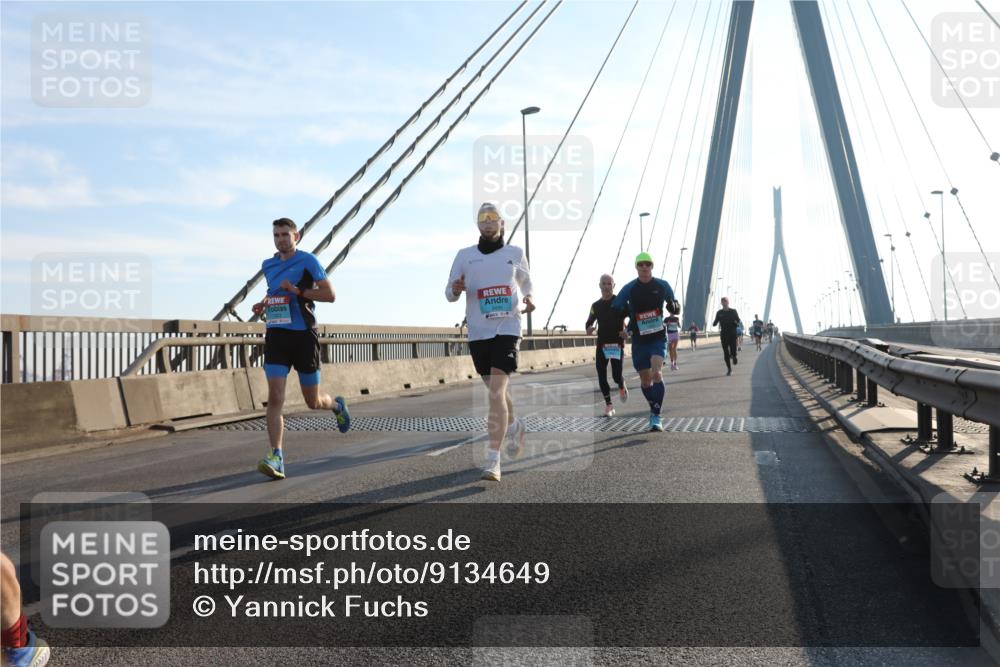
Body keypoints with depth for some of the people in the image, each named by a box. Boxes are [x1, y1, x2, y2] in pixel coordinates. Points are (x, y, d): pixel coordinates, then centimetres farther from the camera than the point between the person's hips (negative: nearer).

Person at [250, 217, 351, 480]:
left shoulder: (308, 261, -3)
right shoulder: (268, 265, 13)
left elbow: (330, 294, -8)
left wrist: (298, 291, -18)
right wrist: (264, 304, 10)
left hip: (304, 335, -4)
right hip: (276, 334, 4)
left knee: (313, 402, 7)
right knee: (275, 398, -13)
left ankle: (336, 404, 43)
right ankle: (277, 458, -16)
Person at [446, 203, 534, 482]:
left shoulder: (515, 254, 6)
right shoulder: (465, 255, 6)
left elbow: (526, 282, 22)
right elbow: (449, 293, 8)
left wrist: (528, 299, 1)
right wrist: (455, 289, -16)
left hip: (507, 329, -3)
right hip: (478, 333, 3)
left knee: (497, 391, -17)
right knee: (497, 390, 16)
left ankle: (493, 460, -18)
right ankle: (513, 426, 47)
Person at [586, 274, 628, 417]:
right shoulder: (596, 305, 8)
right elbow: (590, 321, 19)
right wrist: (588, 329, -5)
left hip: (617, 343, -3)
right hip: (602, 344, 3)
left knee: (616, 375, -11)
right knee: (601, 376, -3)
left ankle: (622, 387, 28)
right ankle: (608, 406, 9)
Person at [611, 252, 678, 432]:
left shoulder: (662, 285, 1)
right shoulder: (629, 289, -1)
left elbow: (675, 307, 11)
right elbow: (614, 309, 5)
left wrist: (674, 306, -12)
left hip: (658, 338, -2)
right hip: (639, 341, 2)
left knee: (656, 373, -21)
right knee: (645, 380, 8)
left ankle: (656, 416, -19)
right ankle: (654, 410, 31)